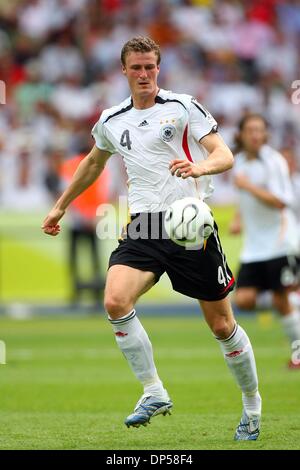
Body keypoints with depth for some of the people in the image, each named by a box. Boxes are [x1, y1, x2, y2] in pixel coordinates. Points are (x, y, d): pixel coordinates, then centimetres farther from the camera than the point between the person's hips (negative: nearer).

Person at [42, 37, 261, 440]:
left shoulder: (183, 107, 0)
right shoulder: (111, 121, 13)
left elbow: (225, 156, -7)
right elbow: (94, 162, 33)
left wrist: (199, 167, -29)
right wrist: (61, 206, 40)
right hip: (143, 227, 3)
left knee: (222, 325, 1)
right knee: (115, 302, -24)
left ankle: (252, 407, 22)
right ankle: (154, 392, -11)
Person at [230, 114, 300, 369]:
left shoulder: (274, 161, -10)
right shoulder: (240, 161, 11)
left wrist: (248, 186, -20)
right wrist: (239, 218, 11)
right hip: (254, 247, 6)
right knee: (243, 300, -8)